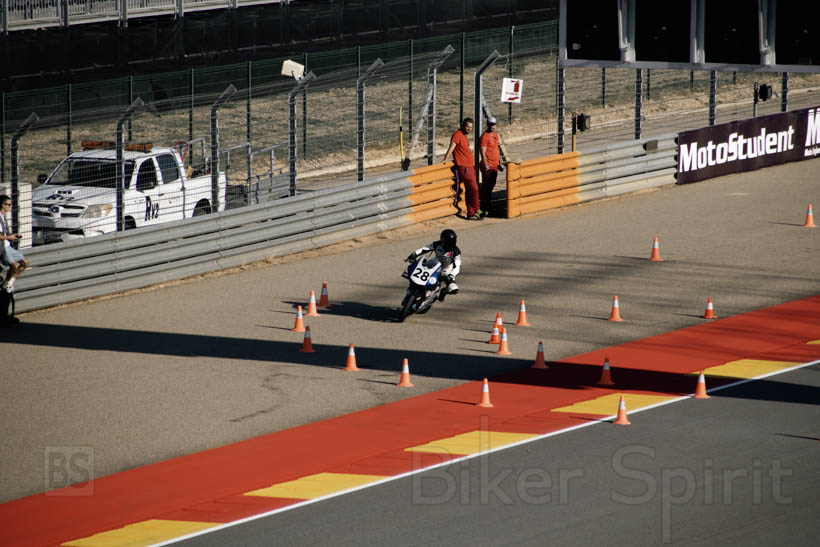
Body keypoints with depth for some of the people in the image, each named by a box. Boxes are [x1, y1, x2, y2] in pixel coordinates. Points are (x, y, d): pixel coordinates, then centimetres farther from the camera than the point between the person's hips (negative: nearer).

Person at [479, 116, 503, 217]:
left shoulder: (495, 135, 13)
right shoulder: (484, 136, -15)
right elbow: (483, 153, -18)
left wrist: (499, 162, 23)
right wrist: (486, 166, -22)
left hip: (495, 165, 8)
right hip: (487, 166, -8)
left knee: (491, 186, 16)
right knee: (486, 187, -5)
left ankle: (489, 205, 27)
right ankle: (484, 209, -2)